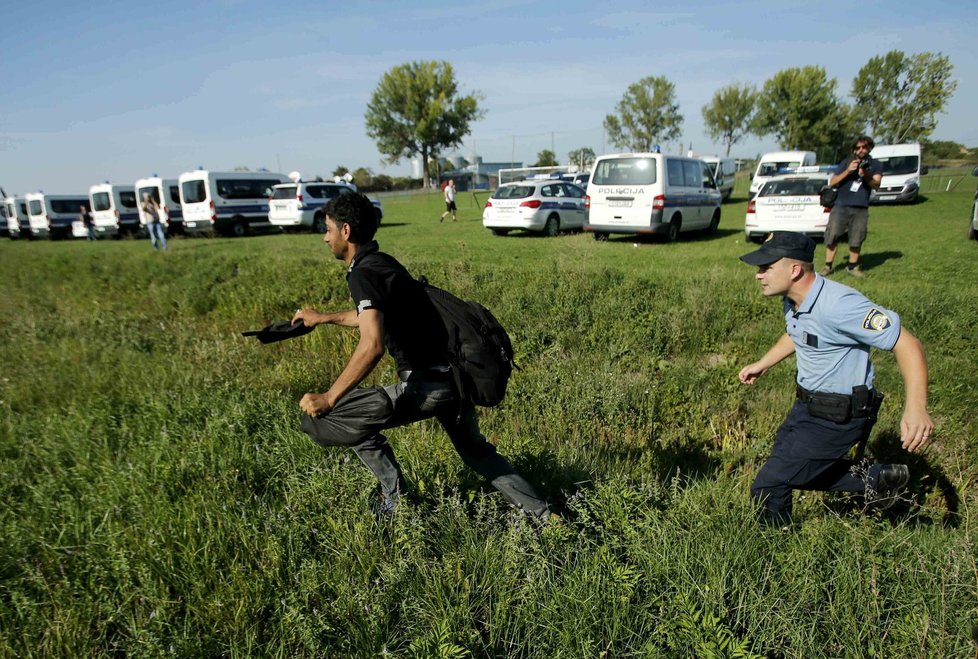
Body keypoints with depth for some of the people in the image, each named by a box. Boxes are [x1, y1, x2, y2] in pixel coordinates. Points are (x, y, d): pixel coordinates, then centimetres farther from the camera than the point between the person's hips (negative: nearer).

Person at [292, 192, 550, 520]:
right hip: (452, 375, 10)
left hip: (425, 383, -10)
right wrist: (323, 318, 43)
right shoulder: (382, 262, 14)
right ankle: (543, 515, 32)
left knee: (322, 420, -2)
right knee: (475, 450, 29)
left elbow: (372, 345, -29)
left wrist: (328, 398, -24)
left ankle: (396, 500, 9)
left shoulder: (363, 273, -14)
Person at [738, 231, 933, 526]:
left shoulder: (839, 305, -30)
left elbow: (907, 344, -30)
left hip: (838, 416, -9)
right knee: (792, 469, 26)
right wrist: (762, 365, 24)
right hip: (807, 404, 9)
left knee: (767, 487, -4)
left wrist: (916, 408, -41)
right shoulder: (793, 300, 0)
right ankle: (873, 478, 30)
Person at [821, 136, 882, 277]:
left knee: (856, 240, 1)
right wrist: (847, 171, -12)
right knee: (832, 237, -3)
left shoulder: (875, 165, 9)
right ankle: (827, 266, 4)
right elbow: (832, 183, 1)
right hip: (840, 206, -1)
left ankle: (852, 266, 15)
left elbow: (876, 185, -5)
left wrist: (866, 176, -24)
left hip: (860, 209, 1)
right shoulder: (847, 162, 7)